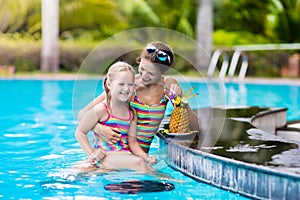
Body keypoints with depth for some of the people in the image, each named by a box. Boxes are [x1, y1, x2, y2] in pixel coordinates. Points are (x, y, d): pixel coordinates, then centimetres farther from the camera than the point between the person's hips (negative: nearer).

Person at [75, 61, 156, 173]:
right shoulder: (101, 110, -8)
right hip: (105, 156, -6)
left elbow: (132, 141, 9)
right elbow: (80, 132, -3)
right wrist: (91, 153, -13)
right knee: (139, 162, -27)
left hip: (125, 155, 6)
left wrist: (145, 157, -7)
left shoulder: (131, 113, 10)